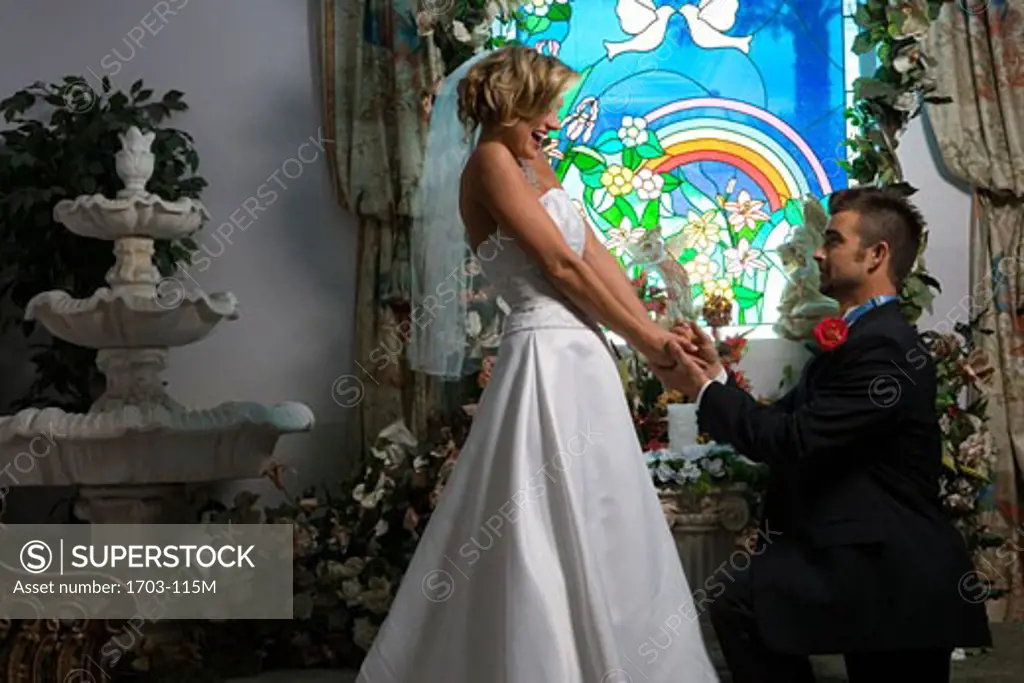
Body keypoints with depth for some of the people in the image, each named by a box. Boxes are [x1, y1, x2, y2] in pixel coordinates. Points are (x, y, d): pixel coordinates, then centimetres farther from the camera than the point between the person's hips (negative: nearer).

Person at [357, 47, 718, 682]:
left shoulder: (534, 164, 18)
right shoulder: (491, 160, -9)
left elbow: (598, 257, 14)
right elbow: (561, 265, -13)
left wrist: (657, 333, 6)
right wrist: (645, 339, -6)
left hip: (582, 356, 10)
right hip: (545, 357, -10)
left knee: (590, 527, 15)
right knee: (540, 534, -5)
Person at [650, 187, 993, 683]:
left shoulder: (884, 347, -18)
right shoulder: (858, 338, 15)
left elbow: (794, 441, -23)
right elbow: (782, 421, 9)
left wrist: (702, 389, -14)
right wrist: (715, 375, -4)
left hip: (894, 577, -10)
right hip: (879, 566, 10)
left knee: (738, 607, -16)